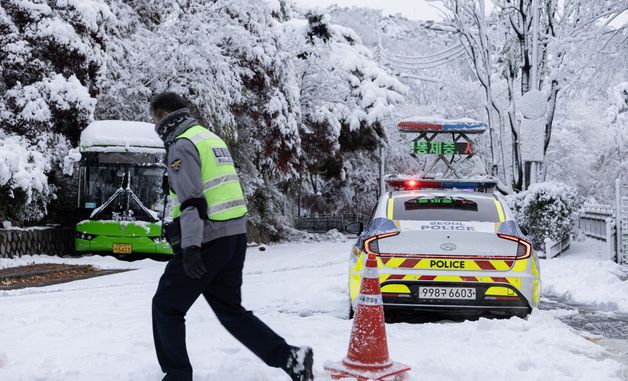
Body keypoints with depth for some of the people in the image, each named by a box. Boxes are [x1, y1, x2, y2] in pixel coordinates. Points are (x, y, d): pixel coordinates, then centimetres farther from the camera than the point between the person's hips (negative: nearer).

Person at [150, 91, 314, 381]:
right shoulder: (211, 137, 19)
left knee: (166, 306, 7)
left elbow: (191, 200, -21)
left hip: (208, 240, -9)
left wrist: (190, 247, -27)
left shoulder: (181, 145, -9)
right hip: (236, 235, 9)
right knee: (230, 310, 14)